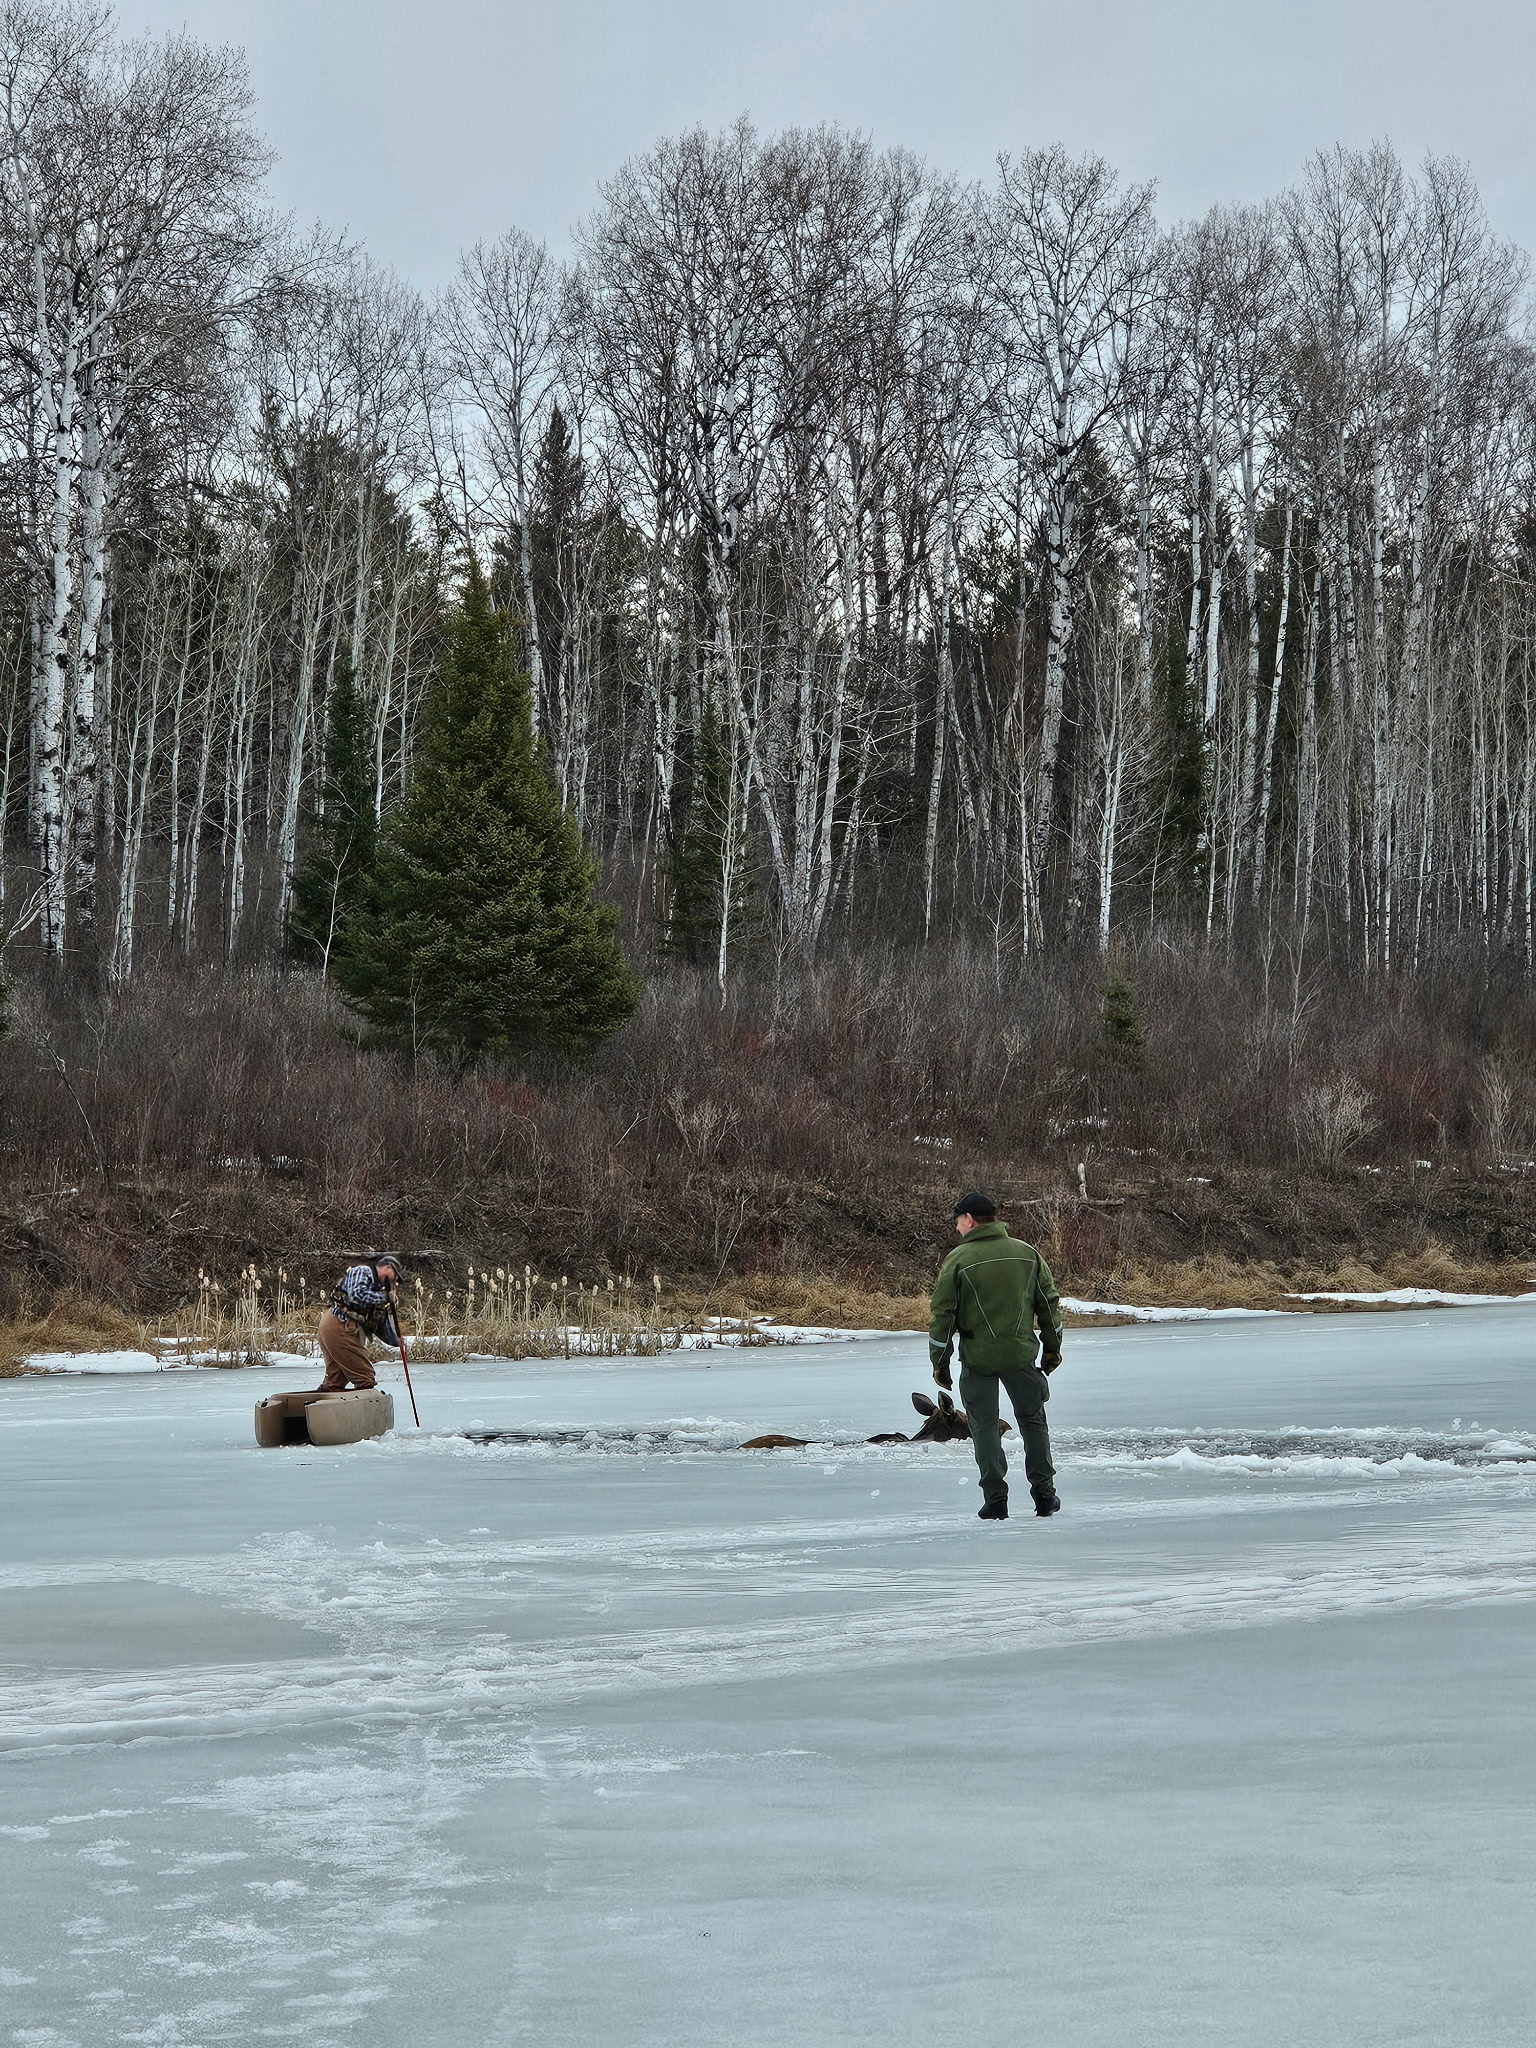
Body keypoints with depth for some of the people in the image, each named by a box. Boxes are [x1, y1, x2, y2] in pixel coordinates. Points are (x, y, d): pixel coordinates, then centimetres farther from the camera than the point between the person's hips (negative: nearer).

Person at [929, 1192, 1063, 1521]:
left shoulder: (958, 1260, -8)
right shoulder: (1028, 1253, 4)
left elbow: (943, 1314, -8)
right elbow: (1049, 1303, 8)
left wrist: (939, 1361, 0)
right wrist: (1052, 1348, 18)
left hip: (977, 1358, -3)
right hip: (1021, 1354, 3)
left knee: (984, 1426, 8)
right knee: (1032, 1420, 16)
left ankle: (995, 1499, 4)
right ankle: (1044, 1494, 16)